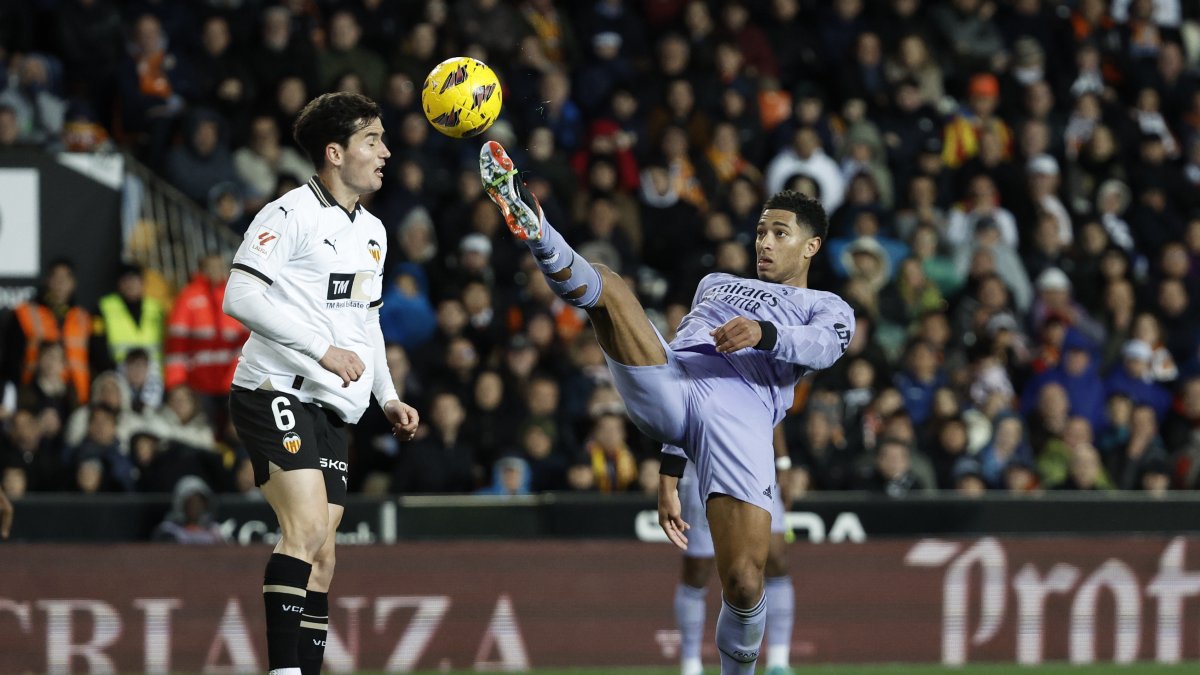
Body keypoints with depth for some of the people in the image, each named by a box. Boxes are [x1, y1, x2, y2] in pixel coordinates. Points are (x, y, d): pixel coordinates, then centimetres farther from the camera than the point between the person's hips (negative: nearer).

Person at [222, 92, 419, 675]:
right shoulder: (290, 216, -9)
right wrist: (323, 348, -19)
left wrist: (387, 397, 18)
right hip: (276, 393, -9)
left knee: (320, 555, 3)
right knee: (306, 527, -22)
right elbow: (239, 298, -17)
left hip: (330, 409, 9)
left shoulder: (372, 232, 19)